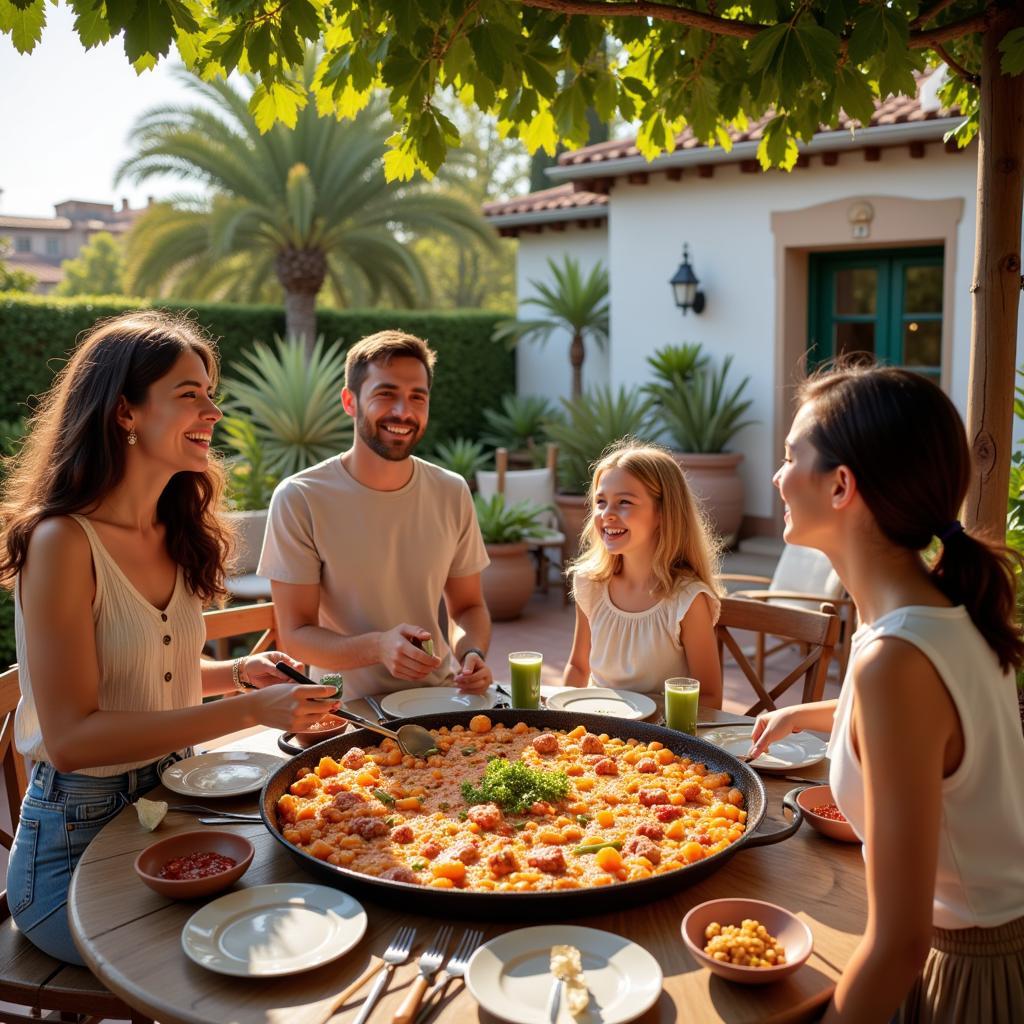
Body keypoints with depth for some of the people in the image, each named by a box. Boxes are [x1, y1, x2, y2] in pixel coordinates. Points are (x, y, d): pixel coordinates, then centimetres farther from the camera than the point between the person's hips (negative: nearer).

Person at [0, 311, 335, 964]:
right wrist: (250, 710, -28)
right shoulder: (62, 542, -19)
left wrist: (236, 673, -2)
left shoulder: (175, 535, 4)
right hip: (79, 841, -7)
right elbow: (71, 736, -23)